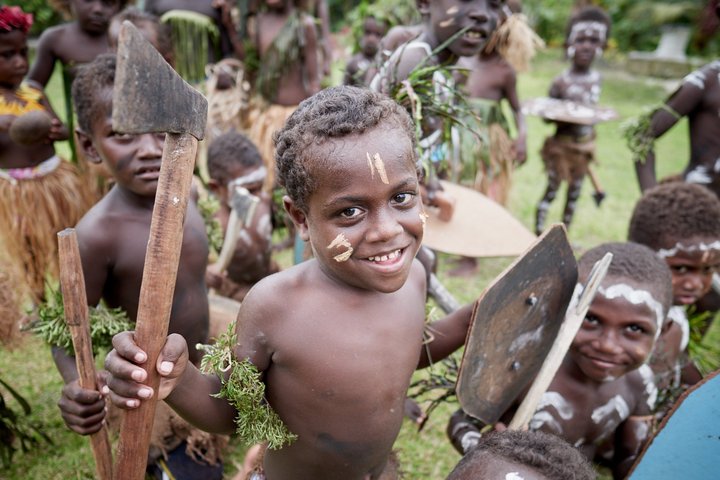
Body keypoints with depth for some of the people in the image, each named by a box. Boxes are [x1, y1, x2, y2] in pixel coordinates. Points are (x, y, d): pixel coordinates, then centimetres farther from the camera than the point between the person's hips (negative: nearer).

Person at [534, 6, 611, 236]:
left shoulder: (596, 78, 0)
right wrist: (563, 120, -28)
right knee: (552, 190, 1)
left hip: (585, 144, 5)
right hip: (562, 144, -5)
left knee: (575, 192, 13)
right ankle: (538, 235, 11)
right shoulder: (561, 81, -15)